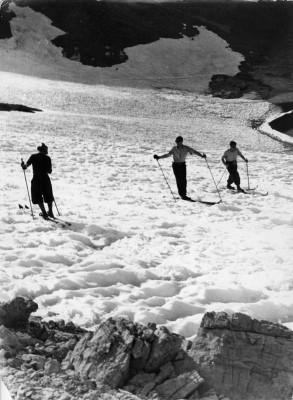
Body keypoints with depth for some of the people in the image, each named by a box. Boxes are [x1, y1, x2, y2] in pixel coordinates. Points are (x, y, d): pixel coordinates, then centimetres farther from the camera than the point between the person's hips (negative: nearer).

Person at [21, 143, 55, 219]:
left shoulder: (34, 157, -6)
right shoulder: (47, 158, -2)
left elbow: (26, 164, -13)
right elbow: (49, 171, -2)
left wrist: (23, 165, 7)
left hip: (36, 179, -2)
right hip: (46, 179, 2)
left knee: (38, 197, 10)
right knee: (48, 196, 19)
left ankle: (44, 213, 4)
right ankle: (50, 212, 25)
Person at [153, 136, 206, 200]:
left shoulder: (186, 148, -6)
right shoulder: (174, 149, -2)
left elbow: (194, 151, -11)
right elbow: (168, 154, 4)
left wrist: (201, 155, -25)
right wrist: (159, 157, -4)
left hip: (183, 164, 0)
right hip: (176, 165, 0)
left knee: (183, 180, -9)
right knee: (179, 180, -7)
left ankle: (184, 194, -4)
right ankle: (181, 194, -2)